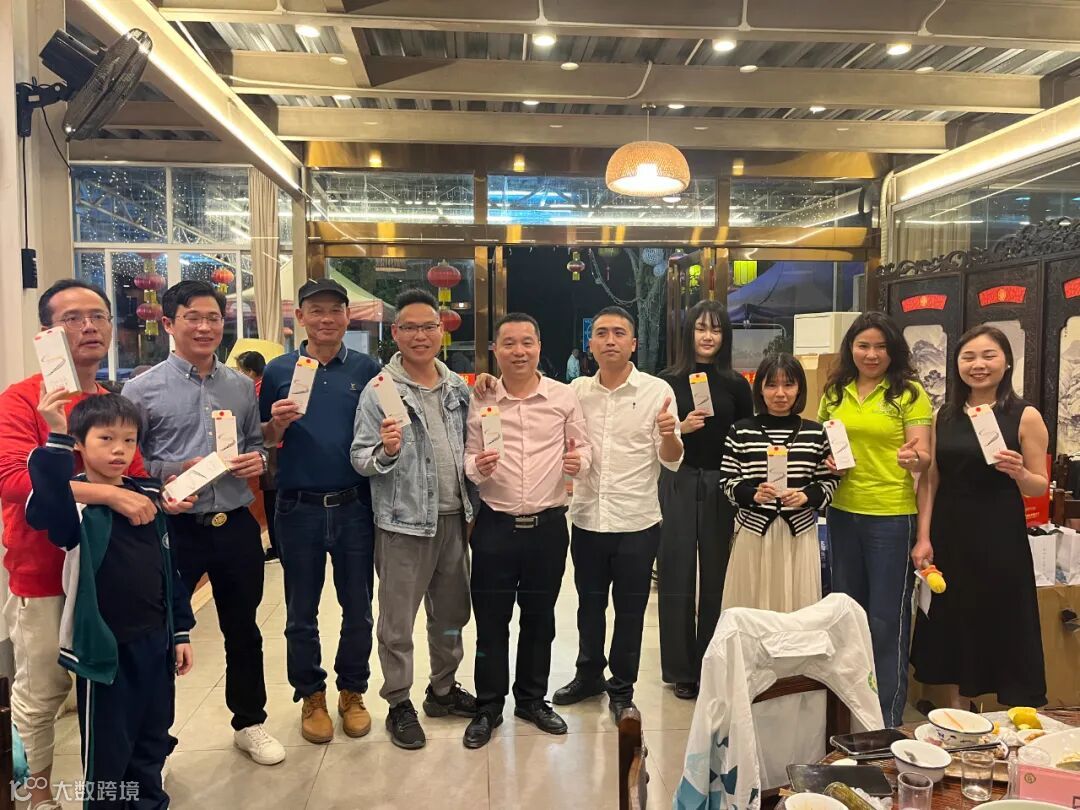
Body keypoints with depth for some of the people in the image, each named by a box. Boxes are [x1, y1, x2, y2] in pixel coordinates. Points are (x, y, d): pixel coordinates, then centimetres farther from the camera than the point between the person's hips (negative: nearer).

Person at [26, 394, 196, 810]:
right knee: (107, 752, 8)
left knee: (153, 742, 20)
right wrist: (57, 439, -42)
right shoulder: (75, 503, -11)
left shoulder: (149, 495, 4)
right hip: (106, 649, -5)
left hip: (155, 642, 5)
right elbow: (45, 509, -38)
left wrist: (181, 631, 10)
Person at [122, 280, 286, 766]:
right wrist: (177, 471, -19)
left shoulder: (241, 386, 7)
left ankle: (250, 723, 35)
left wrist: (257, 460, -7)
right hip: (175, 526, -3)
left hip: (237, 524, 4)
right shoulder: (143, 390, -5)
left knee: (243, 629, 17)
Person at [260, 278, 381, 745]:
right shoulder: (279, 370, 2)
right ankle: (310, 696, 31)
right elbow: (264, 441, 6)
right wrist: (277, 424, -15)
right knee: (301, 612, 13)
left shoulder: (367, 370, 2)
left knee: (358, 608, 11)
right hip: (299, 509, 0)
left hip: (354, 507, 0)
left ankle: (353, 692, 30)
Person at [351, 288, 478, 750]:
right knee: (398, 621, 7)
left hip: (453, 517, 5)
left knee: (451, 612, 18)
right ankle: (399, 703, 25)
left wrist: (471, 504, 8)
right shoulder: (379, 392, -11)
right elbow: (360, 460, -11)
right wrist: (385, 452, -30)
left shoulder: (458, 388, 6)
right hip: (404, 521, -5)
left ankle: (443, 689, 37)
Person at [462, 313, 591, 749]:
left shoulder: (564, 397, 0)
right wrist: (477, 466, -17)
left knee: (540, 616, 15)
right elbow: (467, 457, 4)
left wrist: (578, 461, -15)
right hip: (495, 525, -1)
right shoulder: (479, 401, -1)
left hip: (548, 525, 1)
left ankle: (532, 700, 33)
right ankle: (488, 707, 25)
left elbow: (582, 447, 7)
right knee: (491, 620, 8)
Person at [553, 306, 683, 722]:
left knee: (630, 610, 11)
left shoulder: (657, 390, -7)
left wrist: (668, 434, -28)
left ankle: (621, 688, 29)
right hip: (587, 519, 3)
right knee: (589, 603, 18)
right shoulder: (576, 390, 1)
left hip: (636, 523, -2)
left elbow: (672, 461, -8)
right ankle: (589, 674, 39)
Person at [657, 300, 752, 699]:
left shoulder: (736, 384, 6)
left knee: (717, 577, 6)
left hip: (721, 486, 1)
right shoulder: (667, 380, 2)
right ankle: (680, 670, 15)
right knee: (677, 576, 2)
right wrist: (681, 428, -15)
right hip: (677, 484, -1)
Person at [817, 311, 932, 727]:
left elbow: (924, 458, -9)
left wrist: (914, 459, -31)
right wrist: (823, 461, -5)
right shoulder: (835, 392, 7)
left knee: (886, 620, 2)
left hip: (891, 515, -5)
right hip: (842, 512, 5)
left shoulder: (909, 393, -5)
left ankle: (888, 718, 17)